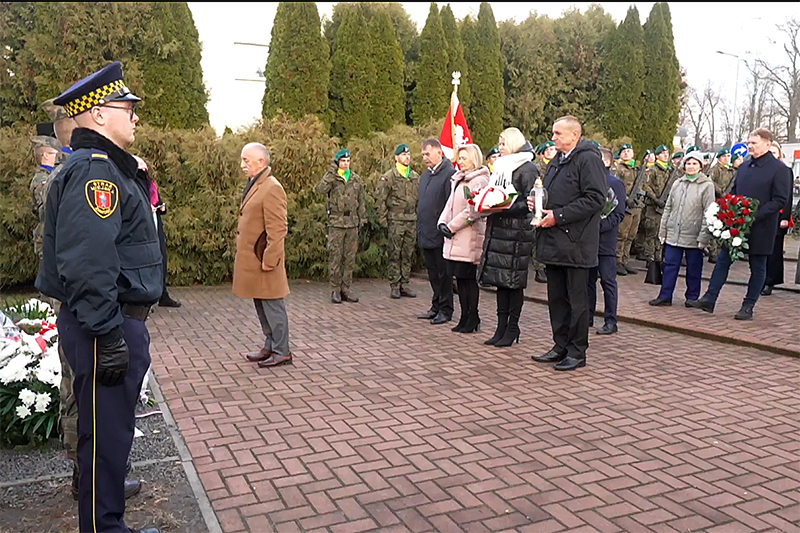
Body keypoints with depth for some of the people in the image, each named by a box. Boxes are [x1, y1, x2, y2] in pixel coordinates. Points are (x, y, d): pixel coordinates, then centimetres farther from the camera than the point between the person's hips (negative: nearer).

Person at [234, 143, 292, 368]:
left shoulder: (272, 188, -16)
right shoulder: (254, 185, 14)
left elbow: (277, 229, -21)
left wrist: (269, 259, -22)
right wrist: (241, 253, 19)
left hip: (263, 260, -10)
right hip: (251, 259, 10)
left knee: (272, 306, -1)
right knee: (261, 305, 16)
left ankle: (281, 352, 9)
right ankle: (270, 347, 27)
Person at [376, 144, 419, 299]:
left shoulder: (416, 177, 13)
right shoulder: (389, 177, -3)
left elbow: (420, 198, 19)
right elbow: (380, 198, -4)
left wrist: (419, 215, 12)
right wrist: (383, 218, -8)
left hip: (412, 220, 5)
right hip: (396, 221, -5)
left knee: (408, 255, 8)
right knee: (395, 254, -1)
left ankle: (404, 285, 16)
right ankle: (394, 286, 5)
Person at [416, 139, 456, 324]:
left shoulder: (449, 174, -12)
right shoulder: (425, 175, 15)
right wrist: (420, 229, 16)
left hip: (440, 235, -8)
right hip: (426, 235, 8)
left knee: (444, 273, 2)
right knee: (433, 273, 15)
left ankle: (445, 310, 13)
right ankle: (436, 307, 26)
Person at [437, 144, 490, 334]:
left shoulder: (479, 181, -9)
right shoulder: (457, 179, 18)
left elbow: (473, 211, -16)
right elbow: (450, 204, 19)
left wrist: (452, 226, -14)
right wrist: (443, 222, 2)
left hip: (470, 239, -8)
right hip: (455, 240, 8)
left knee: (469, 278, -2)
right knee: (460, 278, 11)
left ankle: (472, 318, 8)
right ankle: (465, 317, 18)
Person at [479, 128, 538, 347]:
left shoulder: (527, 169, -7)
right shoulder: (500, 168, 18)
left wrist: (505, 207, -21)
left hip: (517, 232, -8)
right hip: (498, 230, 8)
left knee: (514, 281, -1)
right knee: (500, 280, 10)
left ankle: (512, 328, 9)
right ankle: (502, 327, 17)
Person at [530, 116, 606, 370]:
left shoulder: (588, 159, -10)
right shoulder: (557, 162, 19)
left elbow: (595, 199, -19)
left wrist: (559, 215, -19)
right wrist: (537, 202, 6)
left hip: (575, 242, -9)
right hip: (554, 242, 9)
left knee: (577, 299, 0)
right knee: (557, 297, 13)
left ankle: (577, 352, 10)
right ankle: (561, 347, 24)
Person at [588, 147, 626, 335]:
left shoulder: (616, 183, -2)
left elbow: (619, 213, -8)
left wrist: (600, 225, -18)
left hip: (605, 240, -5)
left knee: (608, 281, 0)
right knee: (588, 279, 12)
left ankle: (611, 321, 6)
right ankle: (588, 315, 22)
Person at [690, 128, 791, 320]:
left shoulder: (779, 169, -7)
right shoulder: (745, 167, 13)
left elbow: (780, 200, -13)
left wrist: (755, 216, -22)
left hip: (760, 228, -6)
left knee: (758, 267, 6)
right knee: (723, 260, 3)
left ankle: (748, 307, 13)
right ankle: (709, 299, 7)